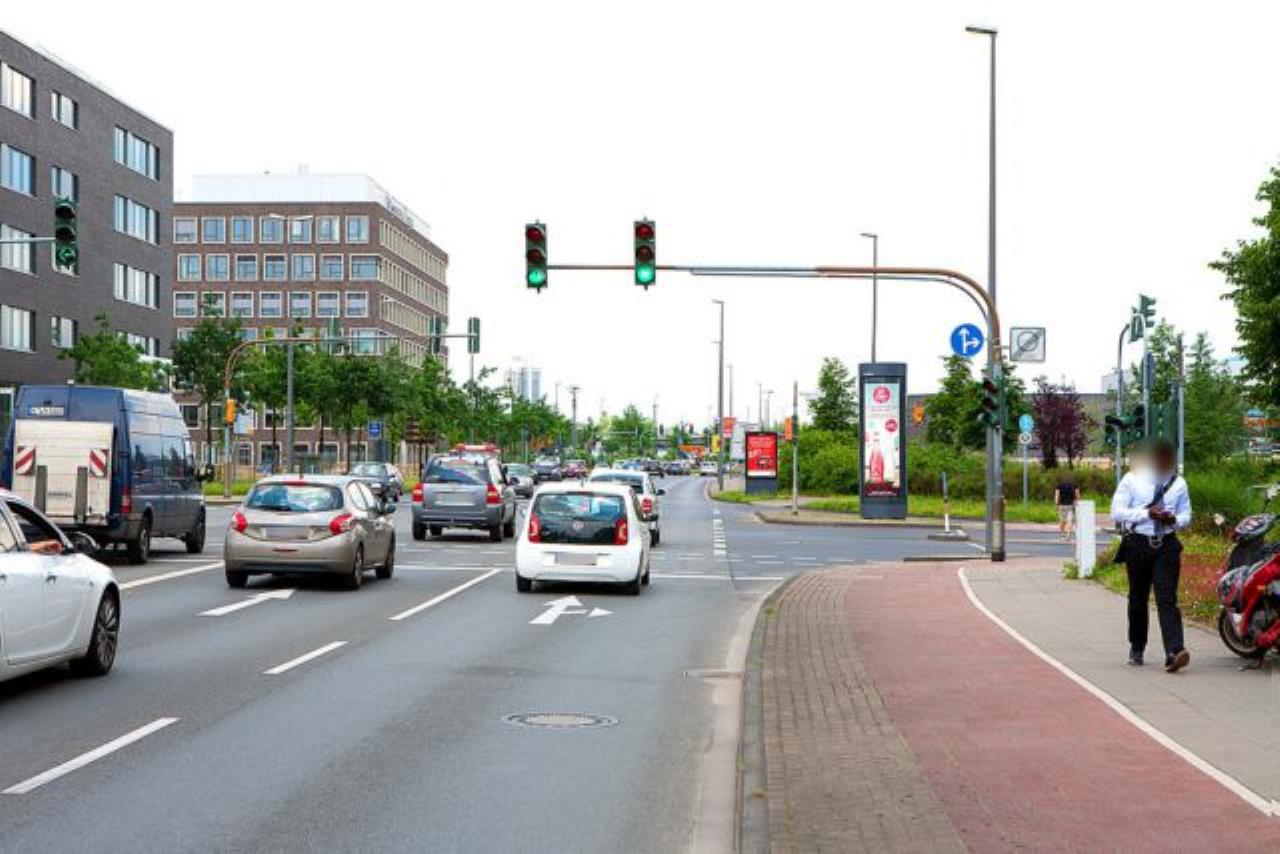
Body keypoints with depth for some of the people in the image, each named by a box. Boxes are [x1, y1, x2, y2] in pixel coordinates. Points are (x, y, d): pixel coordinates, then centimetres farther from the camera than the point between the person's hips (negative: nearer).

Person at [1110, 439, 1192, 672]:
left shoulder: (1178, 483, 9)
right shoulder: (1132, 480, 1)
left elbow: (1186, 516, 15)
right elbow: (1116, 512, -4)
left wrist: (1173, 519, -9)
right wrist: (1147, 513, -16)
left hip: (1167, 545, 0)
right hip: (1138, 544, 0)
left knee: (1167, 600, -12)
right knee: (1138, 598, 11)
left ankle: (1174, 653, -23)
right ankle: (1136, 648, 28)